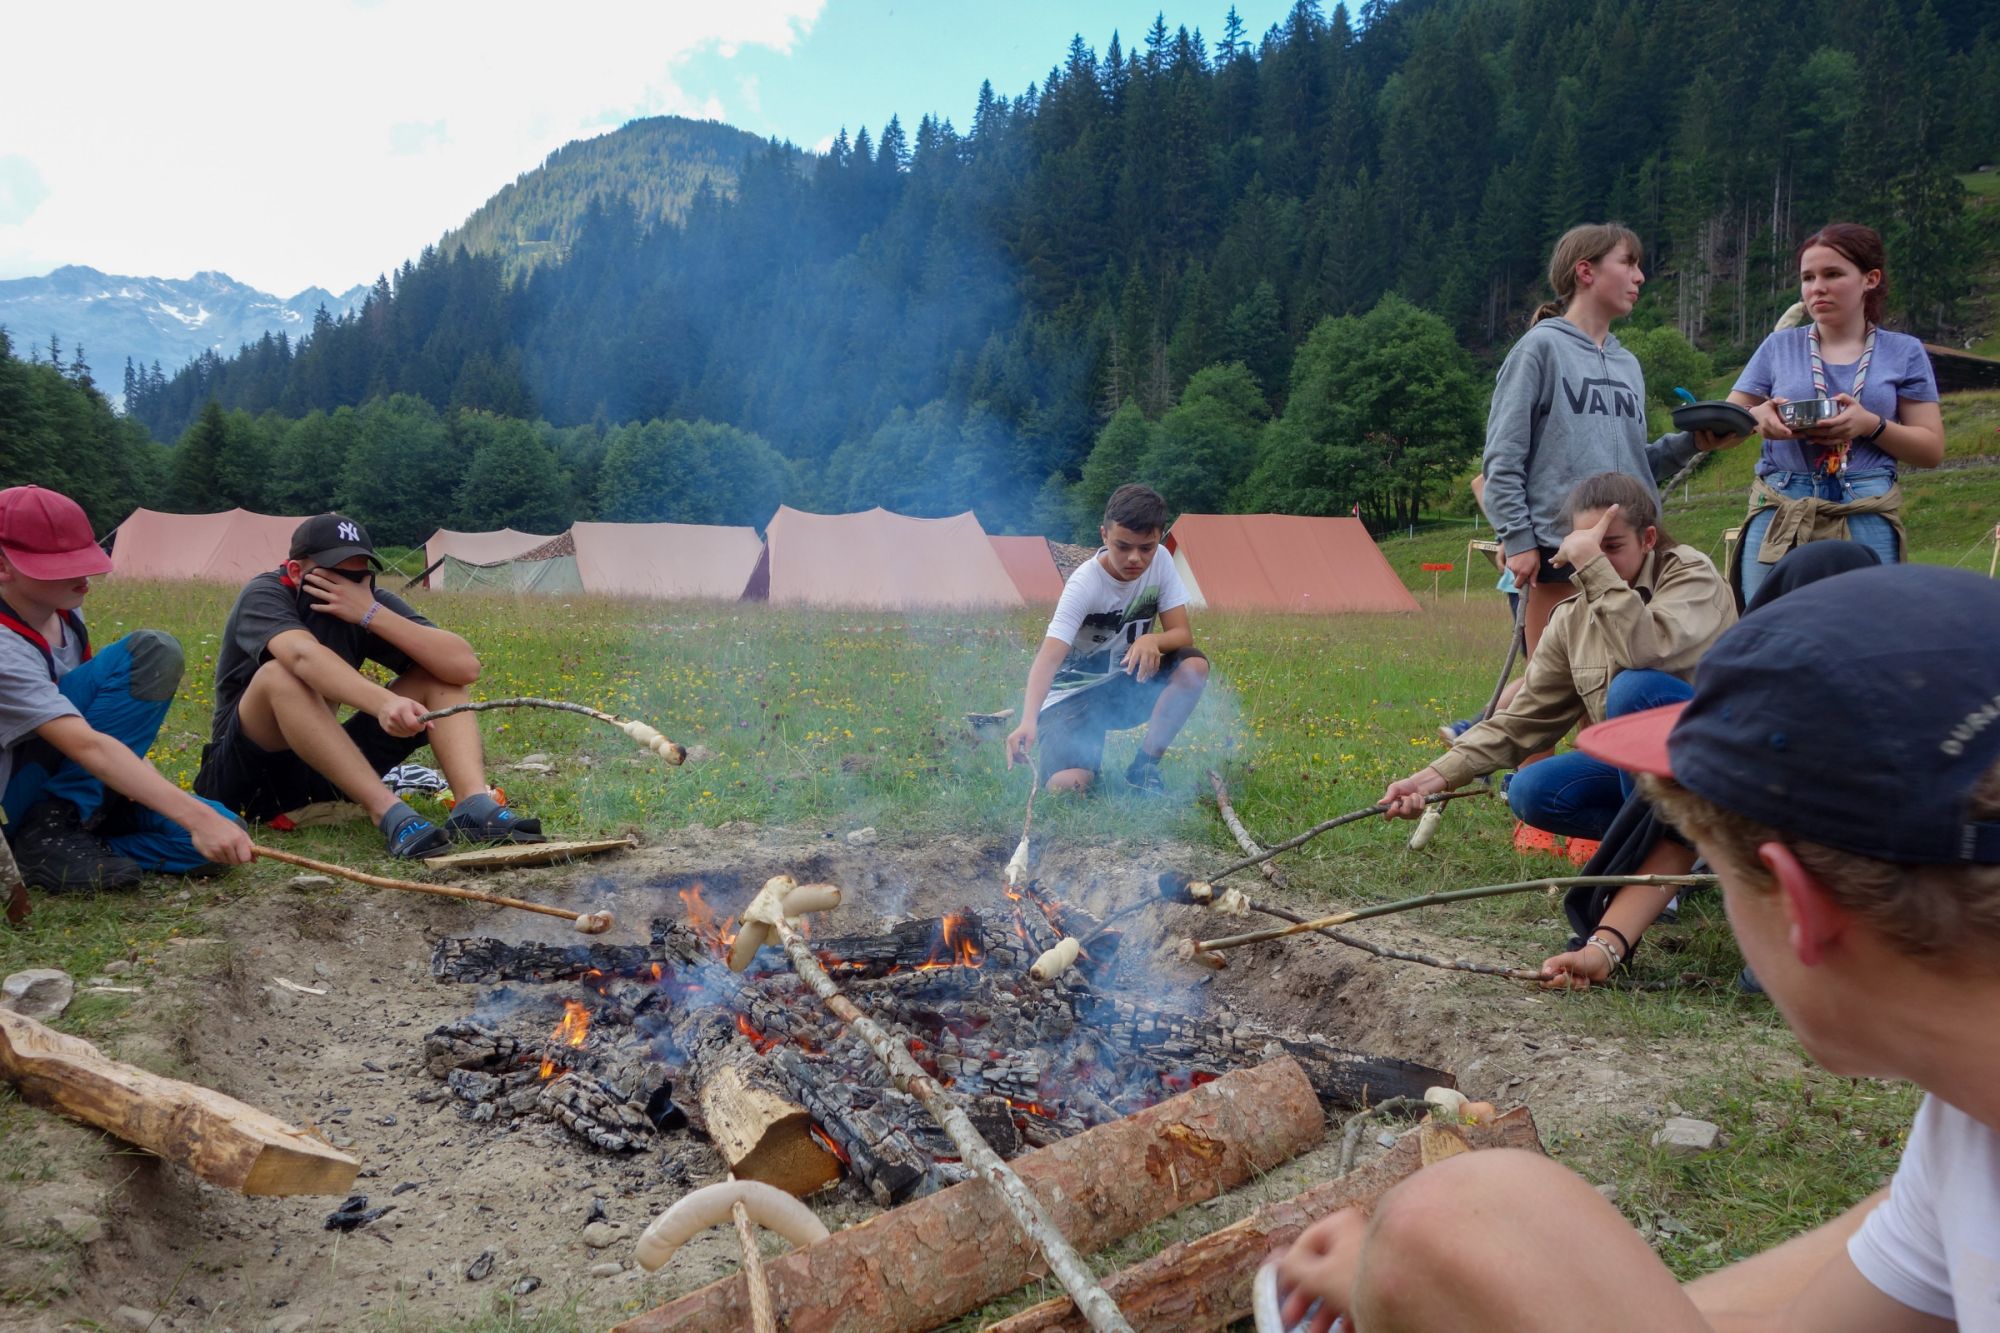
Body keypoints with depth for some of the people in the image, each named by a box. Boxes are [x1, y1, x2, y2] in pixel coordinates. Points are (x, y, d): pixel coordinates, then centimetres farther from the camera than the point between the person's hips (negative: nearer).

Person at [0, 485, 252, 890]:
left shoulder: (63, 611, 0)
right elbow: (87, 746, -36)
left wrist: (138, 773, -5)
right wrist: (198, 818, -44)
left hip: (81, 793, 7)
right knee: (152, 652, -23)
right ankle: (51, 832, -20)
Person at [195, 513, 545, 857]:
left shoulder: (373, 602, -3)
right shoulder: (264, 595, -16)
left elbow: (465, 665, -18)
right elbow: (304, 655, -41)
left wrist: (372, 615, -26)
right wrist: (383, 702, -57)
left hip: (327, 767, 5)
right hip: (248, 775, -5)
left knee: (439, 676, -9)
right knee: (279, 675, -34)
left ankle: (474, 804, -33)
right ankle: (390, 814, -40)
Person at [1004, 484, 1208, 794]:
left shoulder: (1160, 561, -10)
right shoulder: (1085, 583, -25)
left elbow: (1183, 633, -10)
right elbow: (1049, 656, -35)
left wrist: (1152, 640, -35)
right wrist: (1028, 720, -52)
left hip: (1126, 686, 5)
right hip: (1074, 694, -5)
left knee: (1194, 665, -23)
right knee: (1067, 785, -28)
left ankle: (1144, 766, -5)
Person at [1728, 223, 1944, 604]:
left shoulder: (1903, 353, 9)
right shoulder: (1779, 346, 11)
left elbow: (1932, 449, 7)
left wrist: (1871, 425, -12)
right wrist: (1756, 416, -14)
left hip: (1866, 522, 0)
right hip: (1779, 517, 1)